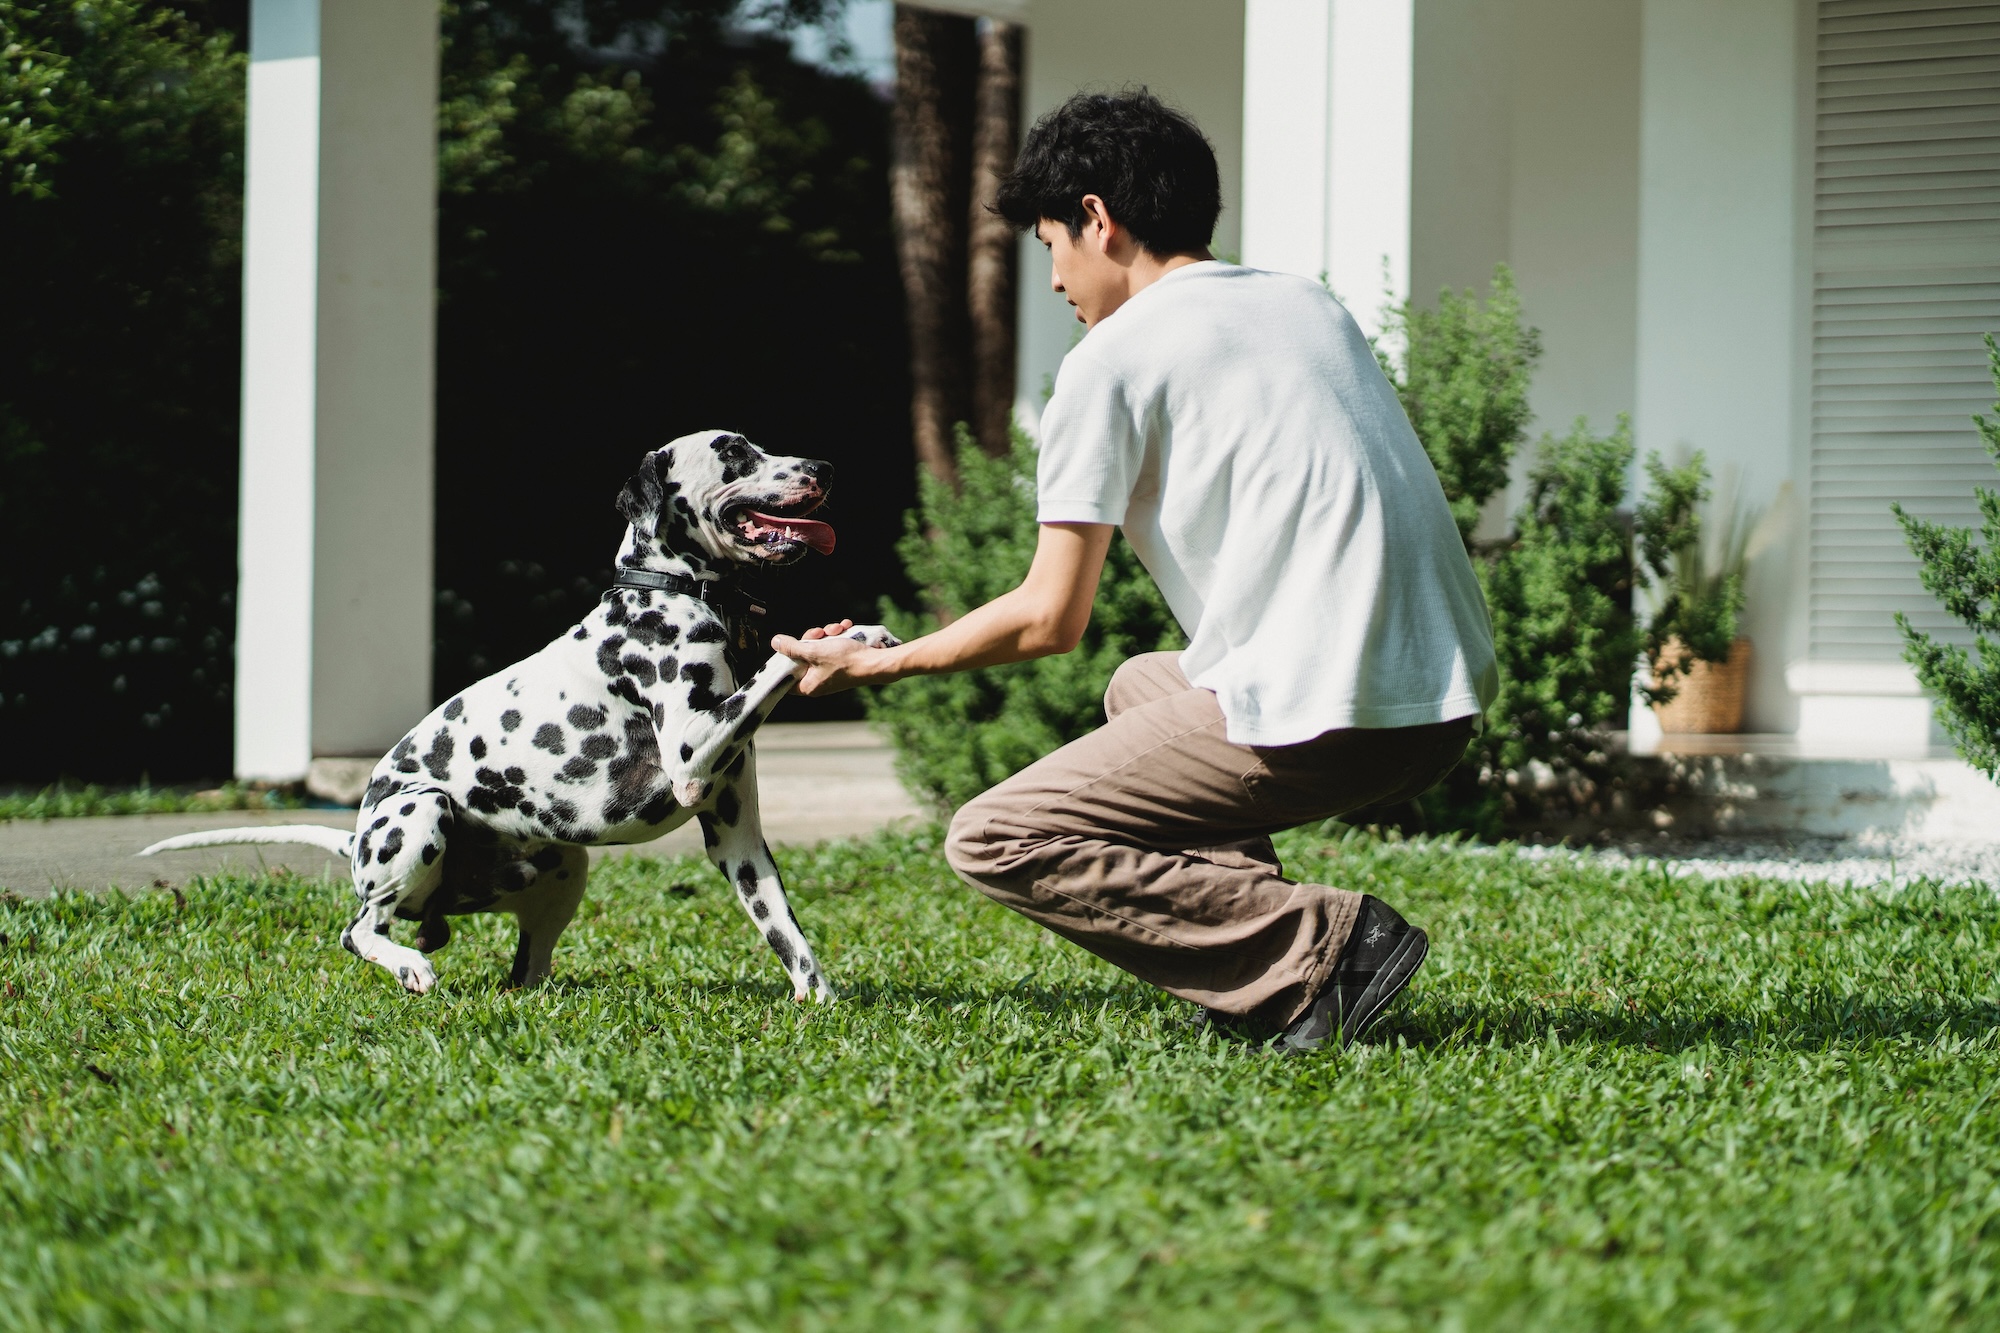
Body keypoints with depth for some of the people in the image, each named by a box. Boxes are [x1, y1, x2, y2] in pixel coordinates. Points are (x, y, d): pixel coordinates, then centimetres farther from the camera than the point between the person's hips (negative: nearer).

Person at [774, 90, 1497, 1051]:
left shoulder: (1113, 358, -3)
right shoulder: (1309, 303, 19)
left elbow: (1049, 619, -2)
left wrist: (875, 663, 13)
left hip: (1325, 723, -8)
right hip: (1450, 711, 8)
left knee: (995, 844, -2)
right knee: (1141, 685, 33)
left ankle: (1319, 947, -11)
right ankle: (1255, 945, 14)